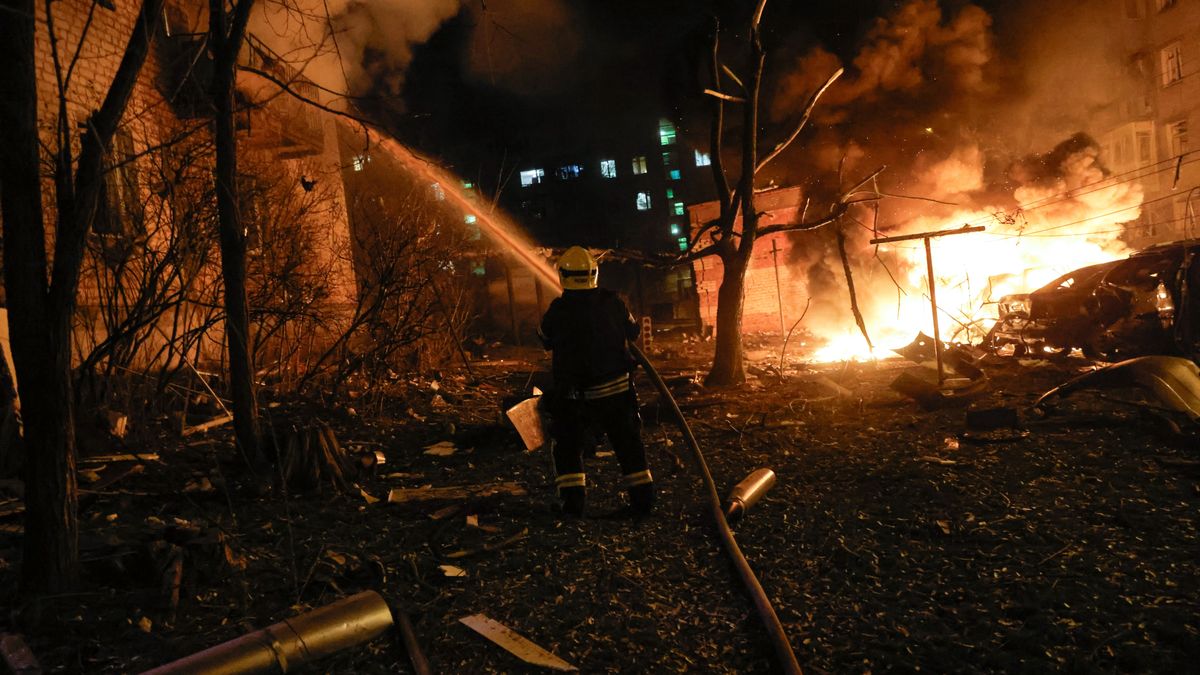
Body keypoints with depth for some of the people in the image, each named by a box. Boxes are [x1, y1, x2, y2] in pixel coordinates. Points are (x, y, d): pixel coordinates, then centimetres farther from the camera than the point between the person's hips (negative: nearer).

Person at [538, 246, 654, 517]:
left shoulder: (558, 310, -12)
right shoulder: (612, 302, -6)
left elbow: (545, 340, 7)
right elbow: (632, 331, 11)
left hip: (574, 394, -2)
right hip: (617, 390, 2)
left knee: (568, 447, 13)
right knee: (629, 445, 14)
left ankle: (572, 503, 9)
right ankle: (642, 500, 17)